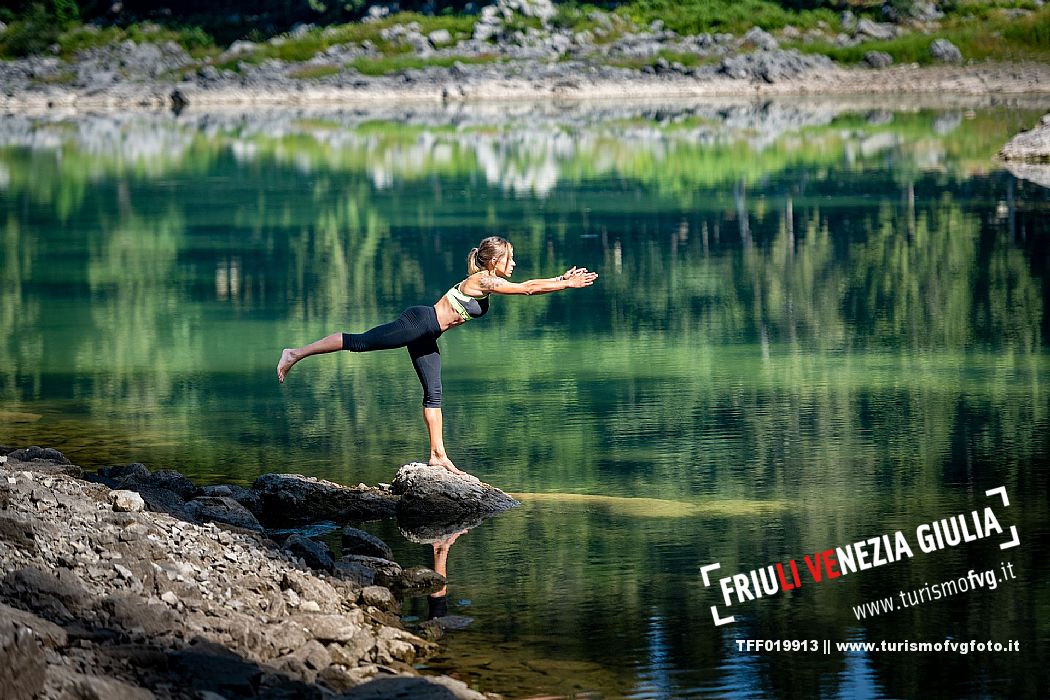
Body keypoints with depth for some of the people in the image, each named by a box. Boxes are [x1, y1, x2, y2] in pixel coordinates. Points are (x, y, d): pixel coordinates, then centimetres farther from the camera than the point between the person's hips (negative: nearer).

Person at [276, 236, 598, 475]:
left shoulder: (486, 281, 11)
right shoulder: (483, 281, -15)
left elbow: (530, 286, 18)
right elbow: (527, 288, -18)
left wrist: (562, 279, 11)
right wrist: (567, 284, -14)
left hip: (425, 337, 10)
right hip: (418, 323, -10)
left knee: (433, 394, 8)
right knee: (358, 342, -10)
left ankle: (438, 455, 9)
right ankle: (295, 354, -4)